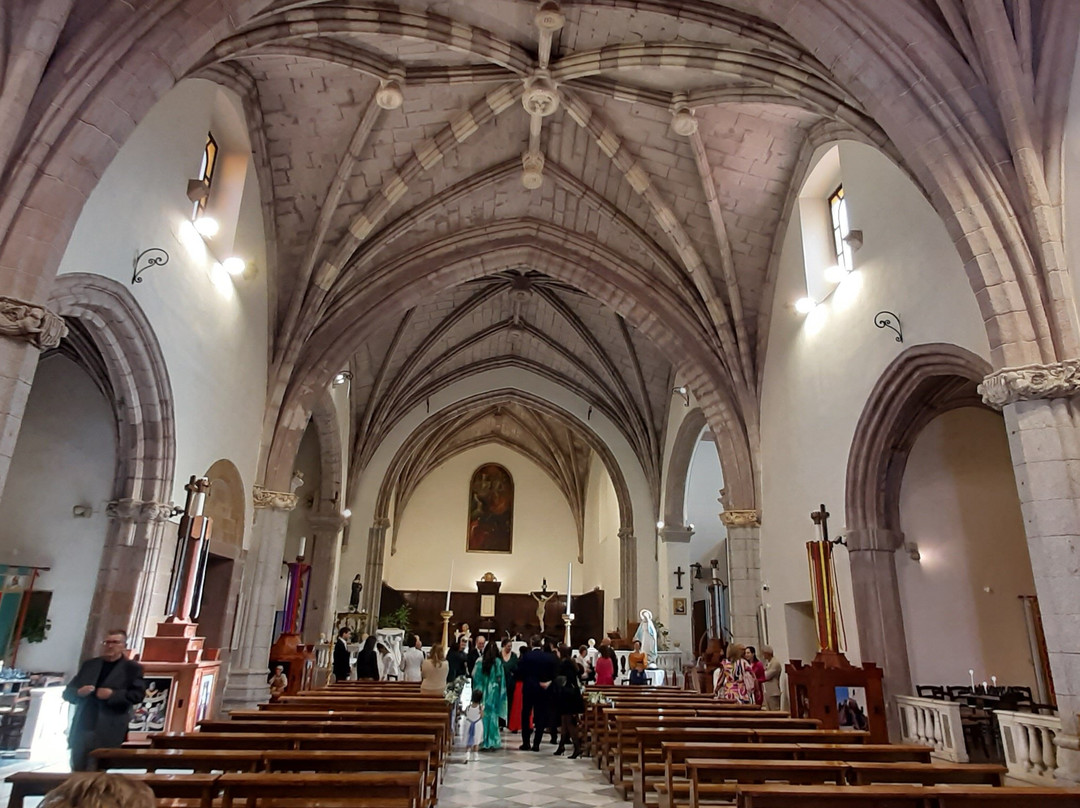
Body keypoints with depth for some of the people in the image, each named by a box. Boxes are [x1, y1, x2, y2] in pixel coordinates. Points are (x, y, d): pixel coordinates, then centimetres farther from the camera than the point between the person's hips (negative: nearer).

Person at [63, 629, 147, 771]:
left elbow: (137, 695, -8)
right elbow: (67, 692, 14)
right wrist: (79, 692, -7)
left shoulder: (132, 668, 2)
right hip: (81, 729, 5)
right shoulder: (89, 664, 15)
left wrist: (112, 694, -17)